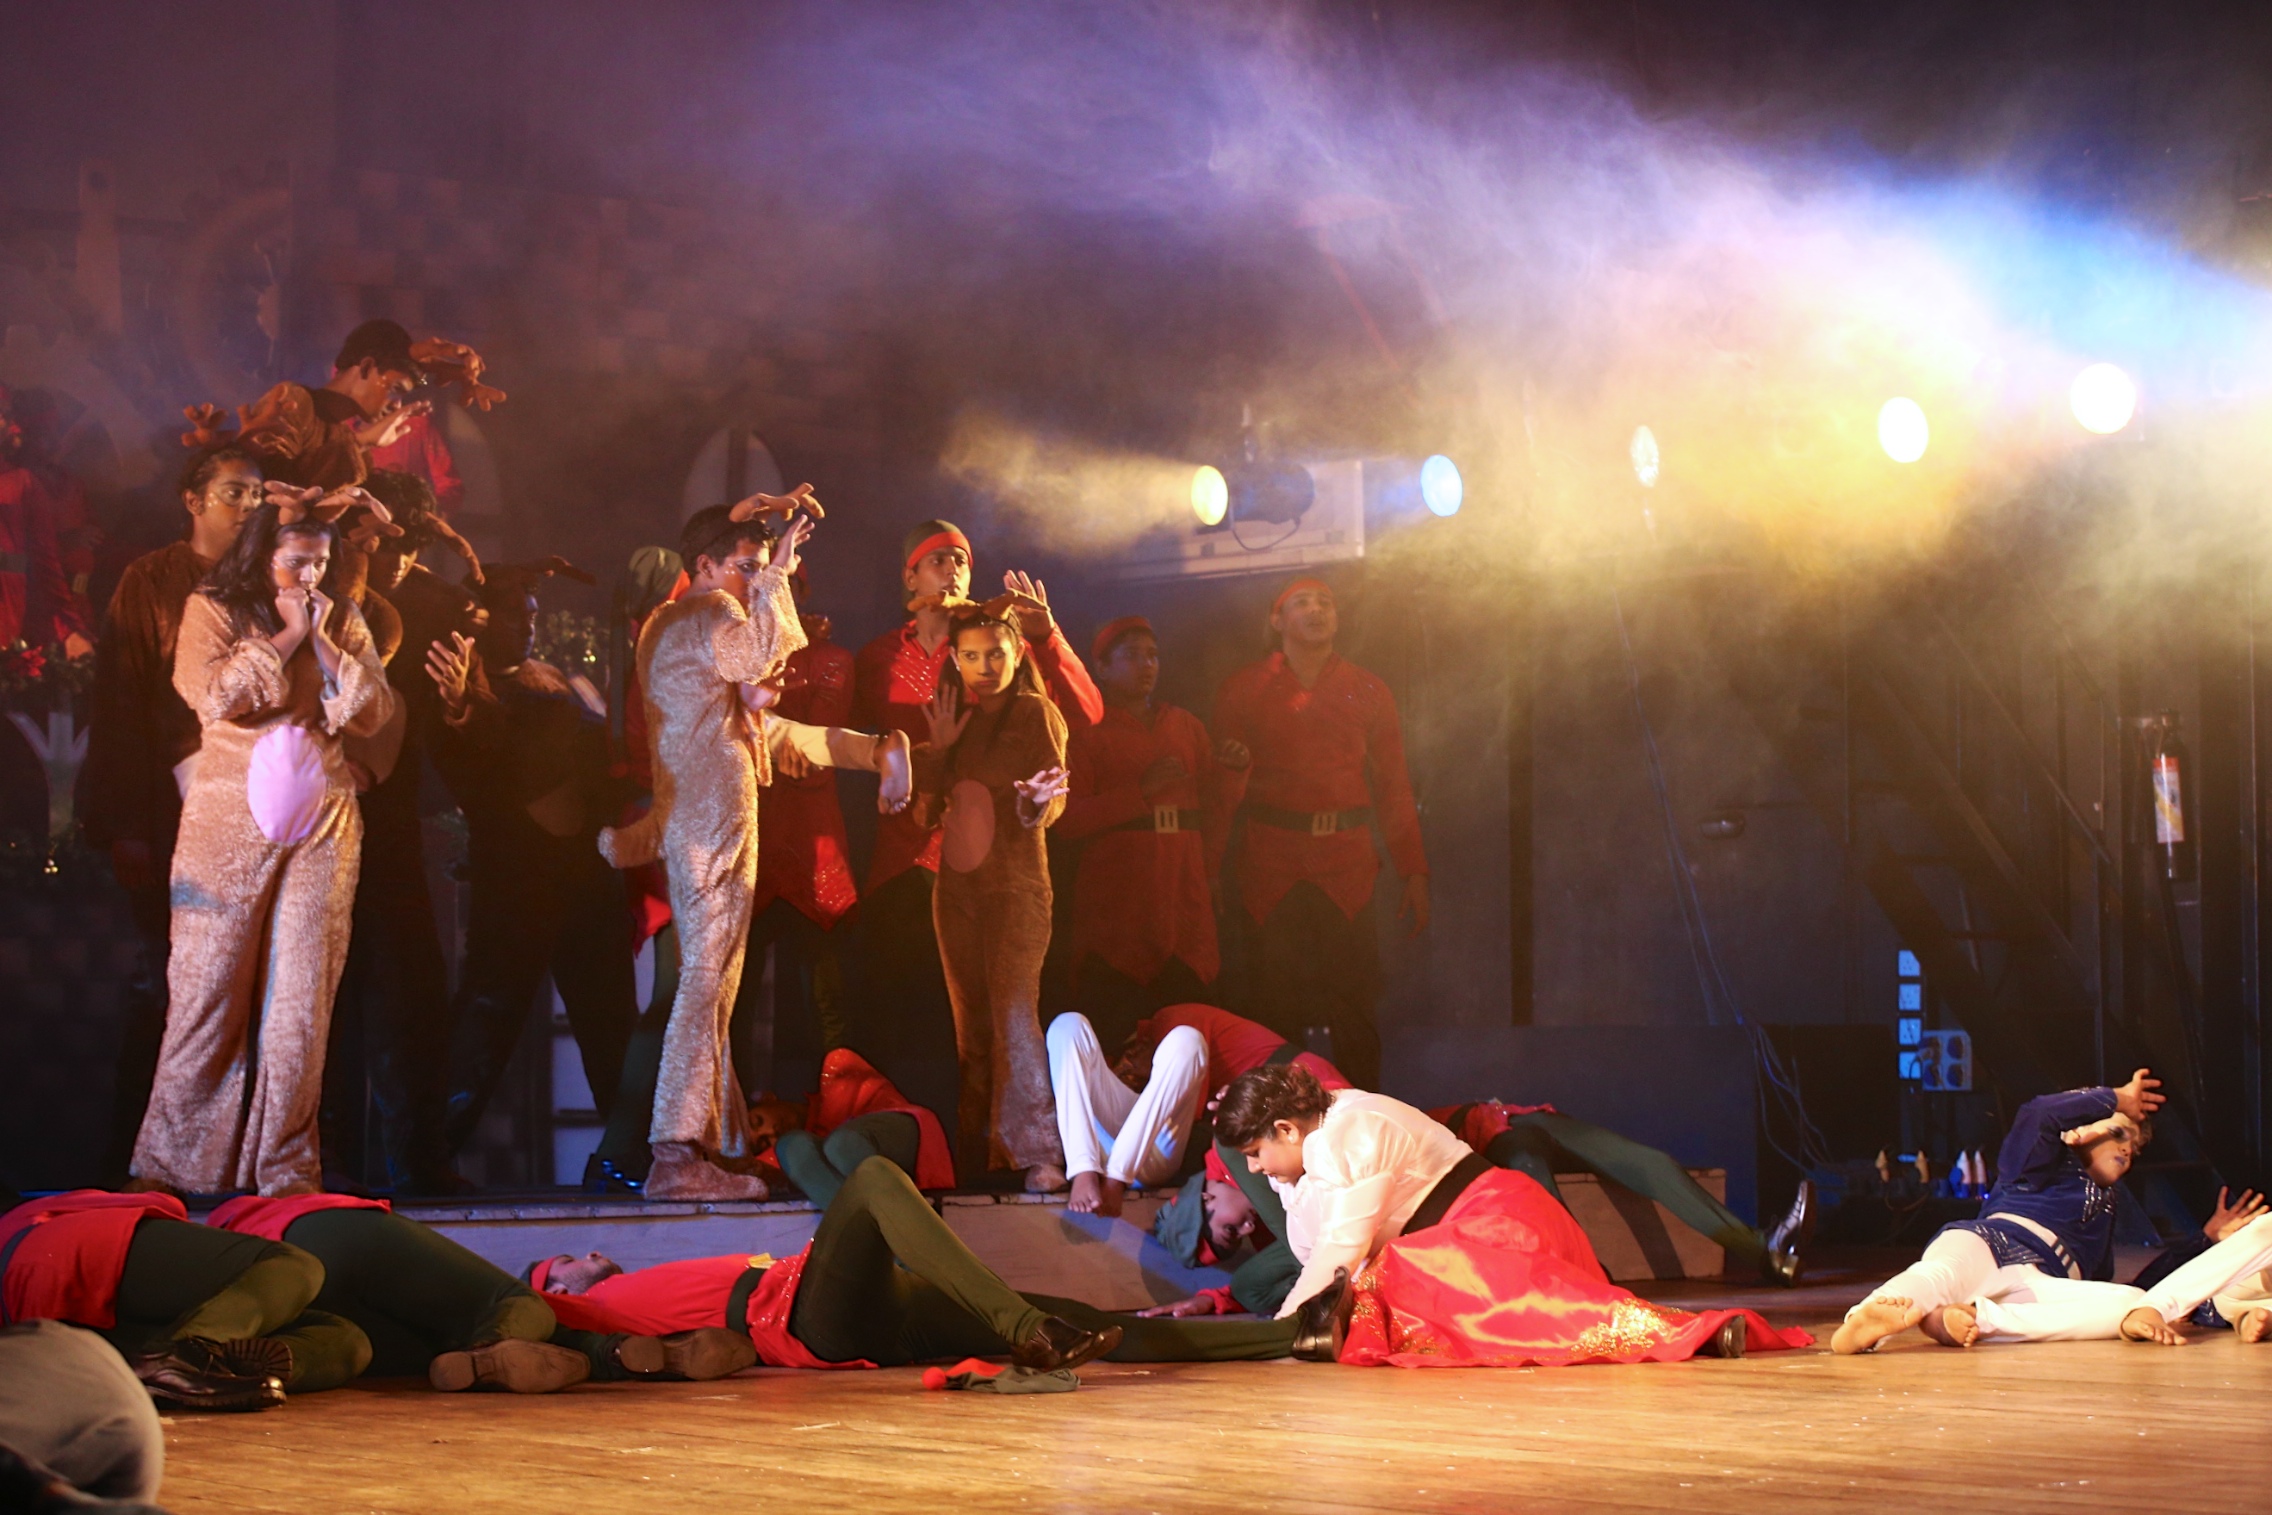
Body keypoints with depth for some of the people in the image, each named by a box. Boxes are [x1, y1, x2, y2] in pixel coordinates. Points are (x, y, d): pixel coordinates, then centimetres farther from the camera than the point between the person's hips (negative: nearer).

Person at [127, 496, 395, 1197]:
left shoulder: (342, 619, 14)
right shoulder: (212, 610, 5)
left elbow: (374, 712, 4)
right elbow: (213, 693, -12)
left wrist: (324, 642, -5)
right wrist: (286, 637, -7)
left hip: (321, 823, 3)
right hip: (230, 819, -3)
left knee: (302, 997, -1)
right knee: (207, 988, -5)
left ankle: (286, 1164, 3)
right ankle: (172, 1162, 1)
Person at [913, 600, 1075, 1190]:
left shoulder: (1034, 712, -1)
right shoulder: (956, 719, 15)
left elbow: (1055, 796, -9)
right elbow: (925, 809, 11)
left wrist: (1036, 804, -31)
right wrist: (939, 748, 0)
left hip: (1016, 880, -6)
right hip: (957, 879, 6)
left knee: (1014, 1012, -16)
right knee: (971, 1020, 5)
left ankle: (1039, 1154, -19)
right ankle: (978, 1152, 7)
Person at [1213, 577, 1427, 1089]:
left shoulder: (1369, 692, 14)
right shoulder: (1242, 690, 11)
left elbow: (1394, 787, 13)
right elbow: (1225, 786, 9)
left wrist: (1414, 873, 7)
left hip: (1346, 870, 1)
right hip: (1270, 869, -1)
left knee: (1353, 1010, -4)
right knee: (1276, 1012, -2)